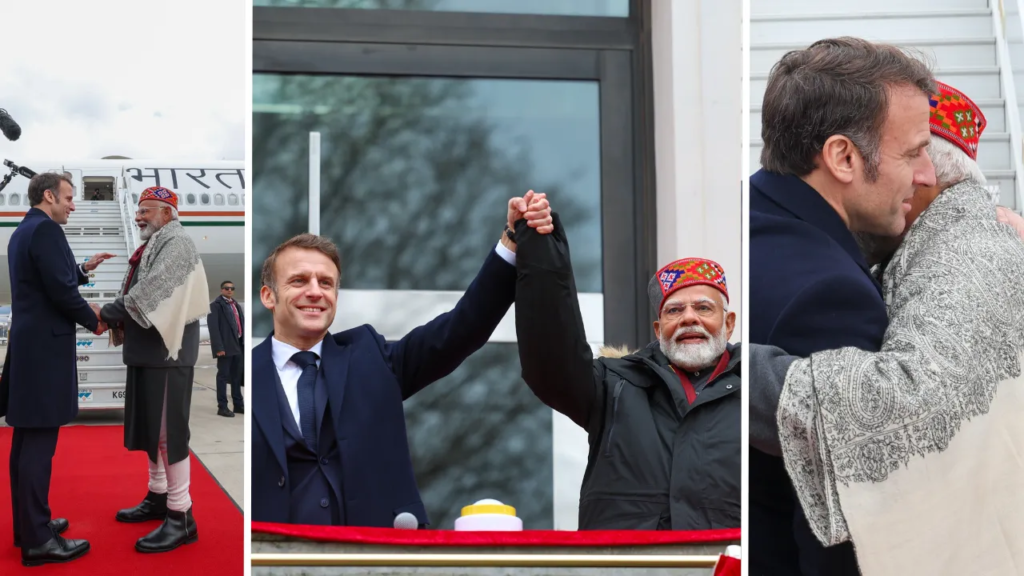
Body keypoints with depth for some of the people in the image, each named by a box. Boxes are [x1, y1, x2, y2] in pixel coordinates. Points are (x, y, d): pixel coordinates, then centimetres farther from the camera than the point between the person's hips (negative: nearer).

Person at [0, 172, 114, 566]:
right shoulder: (46, 229, -15)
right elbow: (60, 290, -20)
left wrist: (84, 270, 23)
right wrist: (92, 320, -5)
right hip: (45, 347, -10)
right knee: (39, 442, -8)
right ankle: (37, 539, -5)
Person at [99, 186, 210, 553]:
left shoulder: (177, 244, -11)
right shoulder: (153, 246, 18)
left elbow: (152, 292, -22)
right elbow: (136, 295, 15)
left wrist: (110, 312, -15)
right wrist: (117, 317, -4)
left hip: (167, 353, -10)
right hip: (146, 352, 10)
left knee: (168, 431, -9)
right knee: (149, 427, 16)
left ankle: (181, 516, -5)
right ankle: (158, 497, 29)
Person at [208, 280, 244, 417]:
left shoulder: (237, 305, 19)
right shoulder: (216, 305, -5)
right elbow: (213, 327, -13)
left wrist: (244, 344, 10)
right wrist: (219, 347, -21)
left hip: (238, 346, 7)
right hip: (225, 347, -7)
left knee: (237, 377, 13)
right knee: (223, 376, -3)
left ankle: (238, 404, 20)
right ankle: (222, 407, 0)